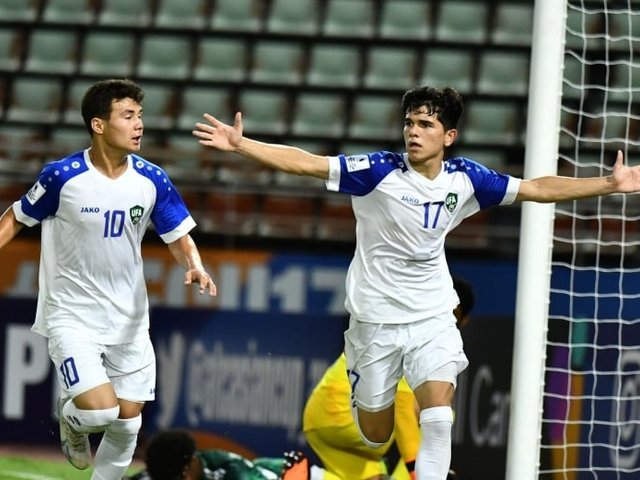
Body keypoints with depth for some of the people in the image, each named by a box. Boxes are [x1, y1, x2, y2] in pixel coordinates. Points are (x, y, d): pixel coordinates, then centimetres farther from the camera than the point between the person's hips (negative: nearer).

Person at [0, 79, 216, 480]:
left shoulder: (152, 180, -7)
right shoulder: (62, 176, -16)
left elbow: (179, 236, 2)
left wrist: (195, 266, -19)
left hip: (129, 320, 4)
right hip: (72, 317, -4)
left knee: (127, 422, 7)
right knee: (100, 410, -19)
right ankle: (71, 417, 18)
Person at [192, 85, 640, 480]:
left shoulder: (465, 178, -5)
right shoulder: (378, 172, -16)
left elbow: (536, 188, 5)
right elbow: (305, 163, -21)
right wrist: (240, 145, -31)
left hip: (433, 317, 2)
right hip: (375, 317, -2)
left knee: (439, 419, -17)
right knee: (375, 435, 8)